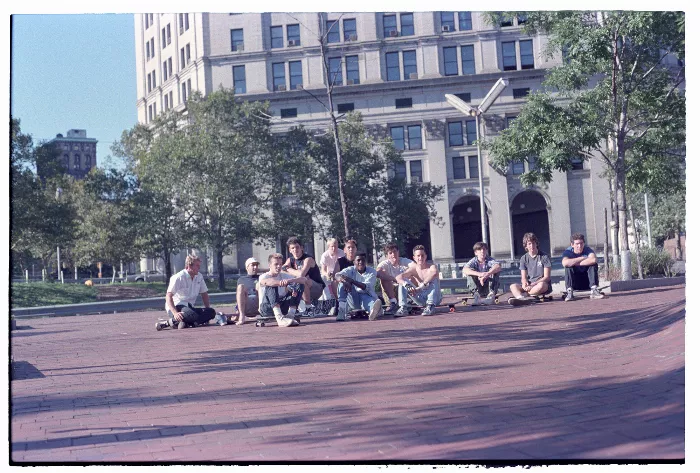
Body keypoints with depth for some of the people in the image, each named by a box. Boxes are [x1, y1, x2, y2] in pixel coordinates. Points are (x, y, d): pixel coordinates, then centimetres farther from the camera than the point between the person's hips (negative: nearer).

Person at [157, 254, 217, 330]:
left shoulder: (199, 277, 7)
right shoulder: (178, 278, -13)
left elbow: (204, 294, 18)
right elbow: (168, 296, -18)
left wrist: (208, 308, 5)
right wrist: (175, 313, -31)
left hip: (189, 307, 7)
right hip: (177, 306, -7)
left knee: (212, 312, -17)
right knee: (192, 316, -38)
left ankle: (186, 322, -25)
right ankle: (167, 322, -22)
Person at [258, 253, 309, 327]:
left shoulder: (284, 276, 8)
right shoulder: (263, 277, -4)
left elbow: (304, 279, -7)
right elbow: (266, 281, -33)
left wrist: (290, 280, -27)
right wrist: (281, 283, -50)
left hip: (281, 307, 4)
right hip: (266, 309, -4)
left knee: (299, 284, -5)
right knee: (271, 285, -30)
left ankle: (290, 315, -21)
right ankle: (279, 318, -46)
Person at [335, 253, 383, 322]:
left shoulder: (372, 271, -1)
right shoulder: (351, 270, 3)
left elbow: (366, 287, -19)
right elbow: (337, 275, -17)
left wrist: (351, 281, -33)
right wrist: (344, 281, -42)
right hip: (353, 299, 2)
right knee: (343, 283, -21)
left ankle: (373, 311, -79)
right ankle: (342, 311, -33)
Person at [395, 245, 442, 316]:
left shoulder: (432, 267, -12)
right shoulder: (413, 269, -1)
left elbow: (434, 273, -40)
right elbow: (398, 277, -17)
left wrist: (420, 287, -45)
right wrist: (407, 286, -39)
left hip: (435, 297, -4)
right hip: (420, 299, 4)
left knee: (434, 278, -29)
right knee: (403, 282, -8)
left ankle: (430, 306, -37)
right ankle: (403, 308, -19)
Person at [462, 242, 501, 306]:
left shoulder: (490, 260, -8)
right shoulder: (474, 261, -7)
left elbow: (498, 266, -32)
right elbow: (464, 270, -28)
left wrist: (487, 274, -50)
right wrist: (478, 274, -46)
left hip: (489, 286, -1)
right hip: (478, 287, 1)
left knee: (494, 270, -24)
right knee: (470, 271, -21)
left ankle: (491, 295, -27)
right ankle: (476, 295, -25)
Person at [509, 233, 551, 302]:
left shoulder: (544, 257, -1)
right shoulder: (524, 258, 10)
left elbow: (547, 277, -7)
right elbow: (523, 277, 5)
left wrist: (533, 284, -20)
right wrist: (525, 284, -21)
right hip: (529, 285, 4)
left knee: (541, 285, -39)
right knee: (513, 286, -22)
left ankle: (521, 295, -33)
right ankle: (521, 298, -53)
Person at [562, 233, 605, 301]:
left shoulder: (587, 250, -8)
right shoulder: (568, 252, -10)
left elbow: (594, 260, -32)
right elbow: (565, 263, -35)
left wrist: (577, 263, -27)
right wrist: (582, 258, -25)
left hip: (587, 282, 1)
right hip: (575, 283, -1)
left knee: (594, 265, -22)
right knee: (568, 267, -26)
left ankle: (594, 290, -27)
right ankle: (569, 292, -31)